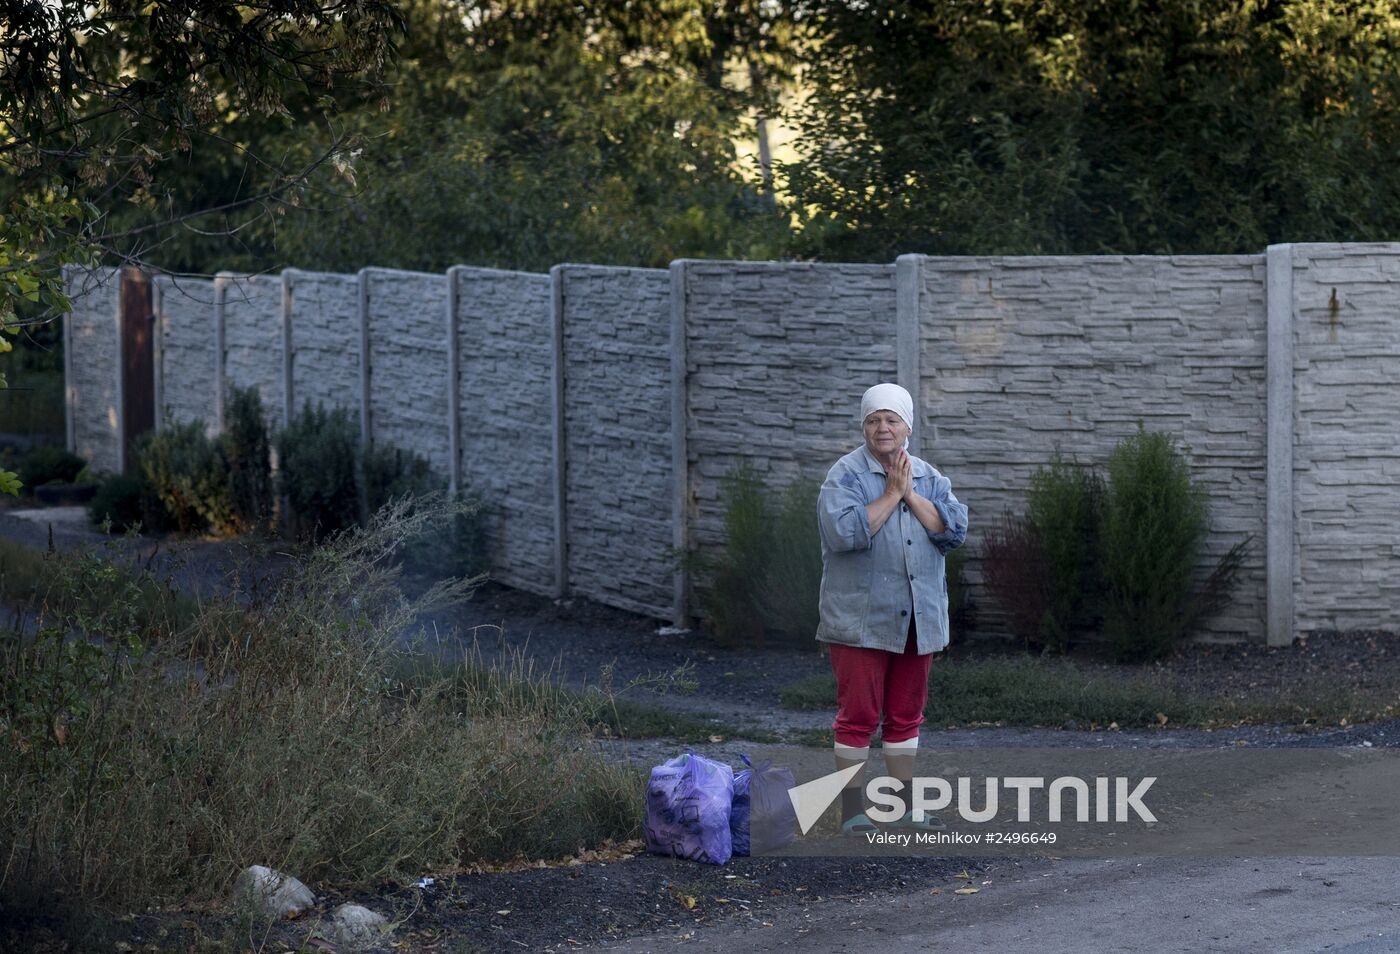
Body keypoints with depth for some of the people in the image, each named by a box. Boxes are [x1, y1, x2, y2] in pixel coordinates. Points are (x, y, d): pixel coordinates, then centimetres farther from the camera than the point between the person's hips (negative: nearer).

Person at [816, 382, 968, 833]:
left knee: (905, 715, 12)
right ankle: (852, 811, 3)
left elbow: (954, 529, -3)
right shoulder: (845, 475, -5)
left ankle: (907, 809, 20)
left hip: (918, 621, 5)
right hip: (861, 621, -5)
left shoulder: (929, 478, 11)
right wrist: (890, 495, -15)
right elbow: (845, 532, -21)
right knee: (858, 715, -3)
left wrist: (910, 495, -10)